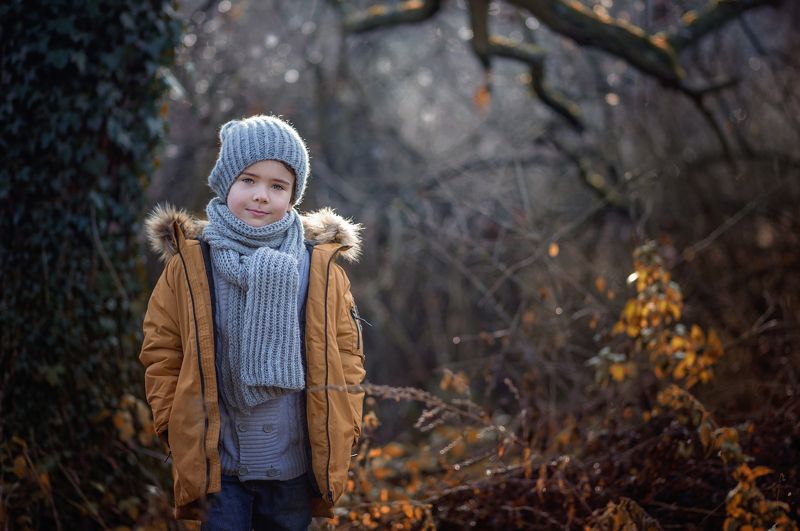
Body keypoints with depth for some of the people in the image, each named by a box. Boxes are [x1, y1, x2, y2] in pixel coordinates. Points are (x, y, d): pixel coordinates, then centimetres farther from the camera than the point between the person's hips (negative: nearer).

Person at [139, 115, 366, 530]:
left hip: (294, 464, 2)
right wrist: (175, 426, -2)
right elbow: (161, 351, 2)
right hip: (216, 462, -1)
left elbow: (345, 353, 5)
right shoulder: (188, 263, -3)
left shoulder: (321, 267, -1)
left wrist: (341, 431, 1)